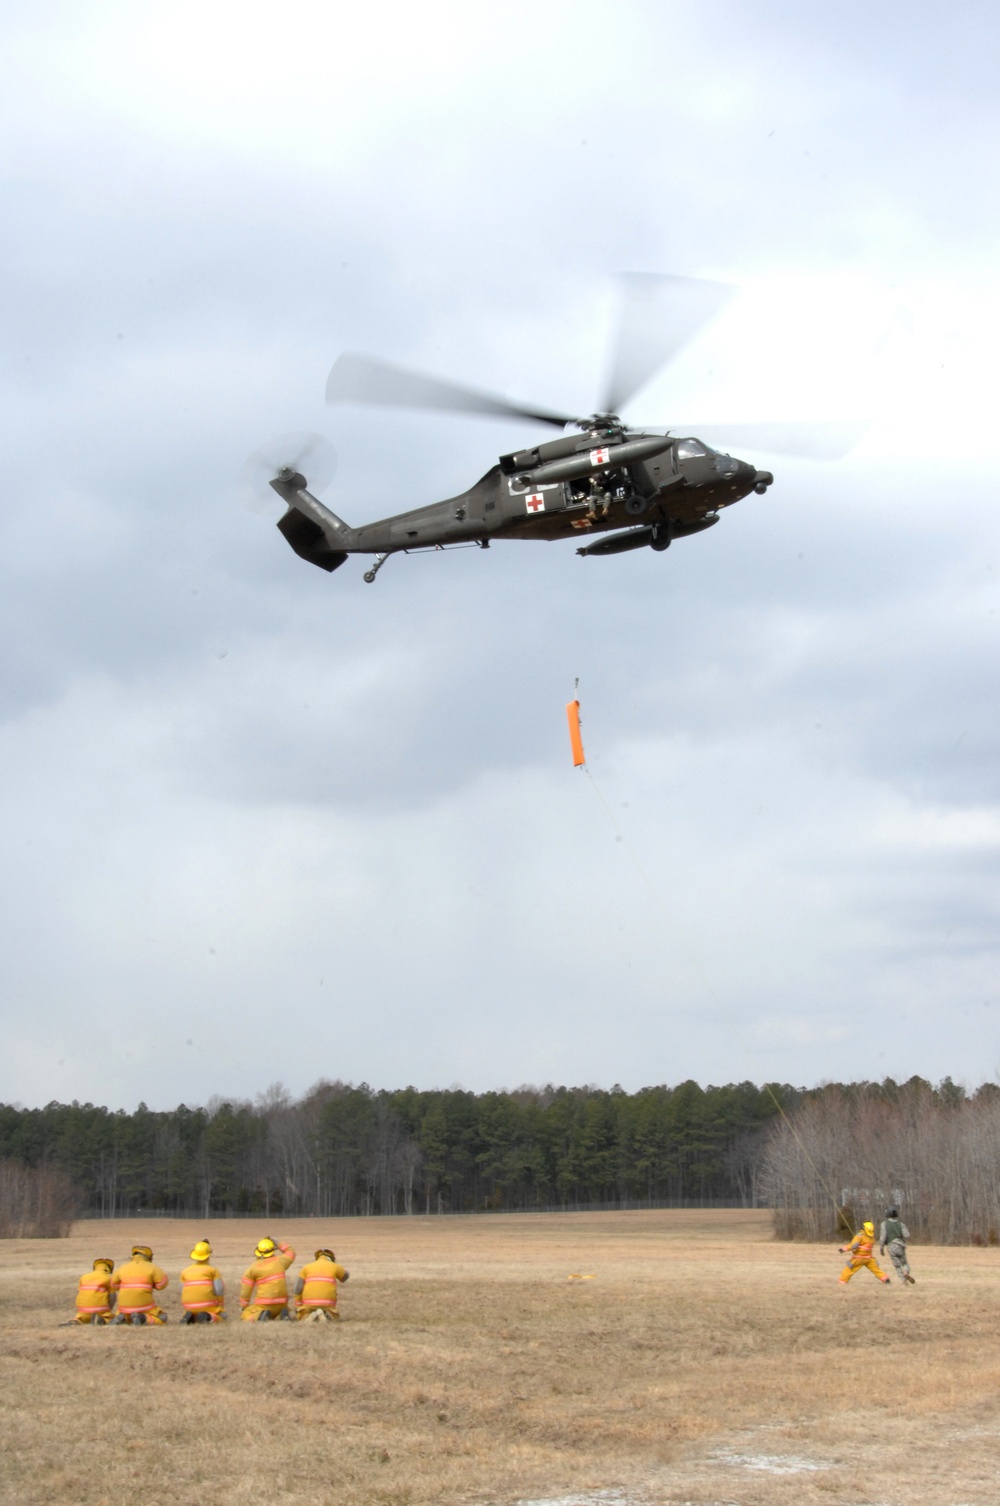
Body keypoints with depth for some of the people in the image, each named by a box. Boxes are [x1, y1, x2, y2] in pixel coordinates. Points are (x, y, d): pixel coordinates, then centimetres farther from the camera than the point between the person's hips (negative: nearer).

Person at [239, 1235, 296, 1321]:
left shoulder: (252, 1268, -4)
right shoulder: (279, 1261, 2)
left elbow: (245, 1290, -1)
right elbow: (291, 1253, 24)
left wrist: (243, 1307, 11)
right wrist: (277, 1242, 25)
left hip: (263, 1304, -3)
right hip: (281, 1303, 3)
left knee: (245, 1316, 10)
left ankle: (259, 1315, -20)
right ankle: (284, 1314, -5)